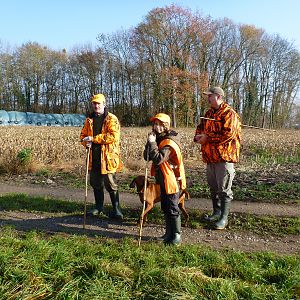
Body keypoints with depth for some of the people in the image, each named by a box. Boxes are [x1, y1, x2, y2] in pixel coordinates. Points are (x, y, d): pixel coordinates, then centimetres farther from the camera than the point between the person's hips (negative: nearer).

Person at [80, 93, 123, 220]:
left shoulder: (112, 119, -5)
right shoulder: (89, 120, 13)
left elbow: (113, 136, -18)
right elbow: (83, 135, 19)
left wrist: (93, 138, -18)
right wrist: (86, 142, -6)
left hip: (107, 157, -6)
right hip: (93, 157, 6)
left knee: (110, 184, -2)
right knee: (95, 183, 15)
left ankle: (116, 208, 10)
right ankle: (99, 207, 30)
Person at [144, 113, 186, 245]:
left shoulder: (169, 142, -21)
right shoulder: (159, 139, 8)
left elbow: (158, 159, -33)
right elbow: (147, 157, 2)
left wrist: (152, 143, -27)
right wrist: (149, 142, -10)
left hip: (172, 180, -9)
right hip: (163, 180, 9)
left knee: (172, 208, 0)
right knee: (165, 207, 18)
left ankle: (176, 235, 13)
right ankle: (169, 233, 31)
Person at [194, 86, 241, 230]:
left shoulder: (229, 114, -11)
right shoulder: (209, 113, 16)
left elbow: (228, 134, -22)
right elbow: (200, 128, 22)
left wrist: (207, 137, -18)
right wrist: (198, 136, -1)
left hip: (224, 156, -8)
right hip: (210, 157, 9)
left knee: (224, 188, -1)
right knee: (213, 187, 17)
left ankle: (224, 218, 8)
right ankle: (216, 212, 31)